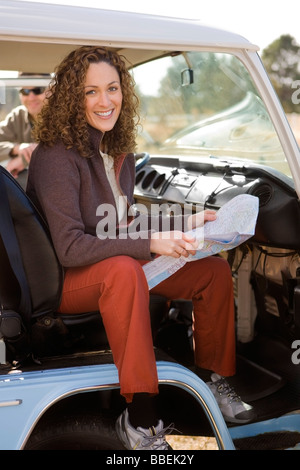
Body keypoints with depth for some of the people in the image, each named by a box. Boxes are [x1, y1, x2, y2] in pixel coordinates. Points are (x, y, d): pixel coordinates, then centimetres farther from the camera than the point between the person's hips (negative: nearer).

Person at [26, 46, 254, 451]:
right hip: (64, 281, -8)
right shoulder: (56, 156, -20)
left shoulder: (118, 150, 6)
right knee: (123, 270, -40)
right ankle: (139, 418, -33)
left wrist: (184, 223, 5)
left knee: (215, 268, -4)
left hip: (122, 271, 8)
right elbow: (70, 247, -26)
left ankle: (214, 382, 10)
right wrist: (151, 244, -31)